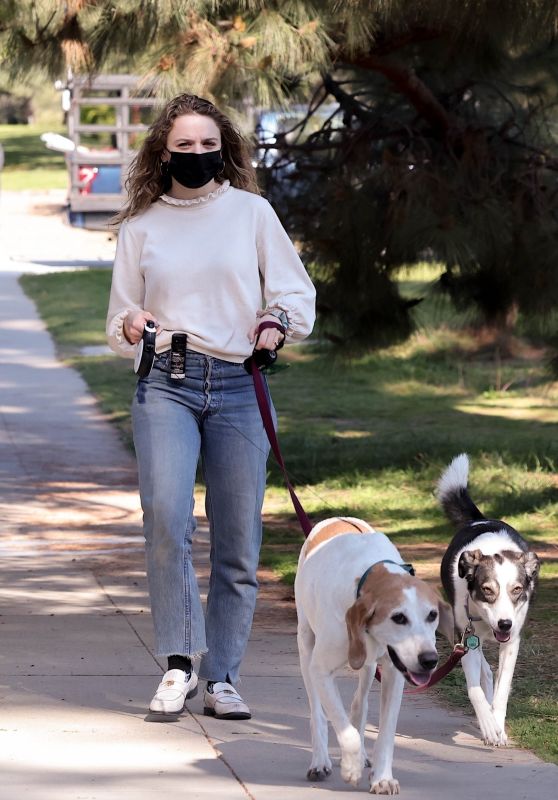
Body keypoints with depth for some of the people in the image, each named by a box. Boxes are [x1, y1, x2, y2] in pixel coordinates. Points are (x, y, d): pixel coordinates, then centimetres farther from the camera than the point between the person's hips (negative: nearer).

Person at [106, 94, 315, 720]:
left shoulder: (251, 211, 9)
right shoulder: (141, 226, 12)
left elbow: (297, 291, 13)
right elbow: (119, 320, 17)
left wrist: (277, 322, -8)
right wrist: (130, 326, -6)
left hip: (238, 386, 0)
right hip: (166, 385, 0)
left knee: (238, 540, 0)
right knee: (165, 517, -21)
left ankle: (222, 679, 10)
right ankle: (179, 663, -11)